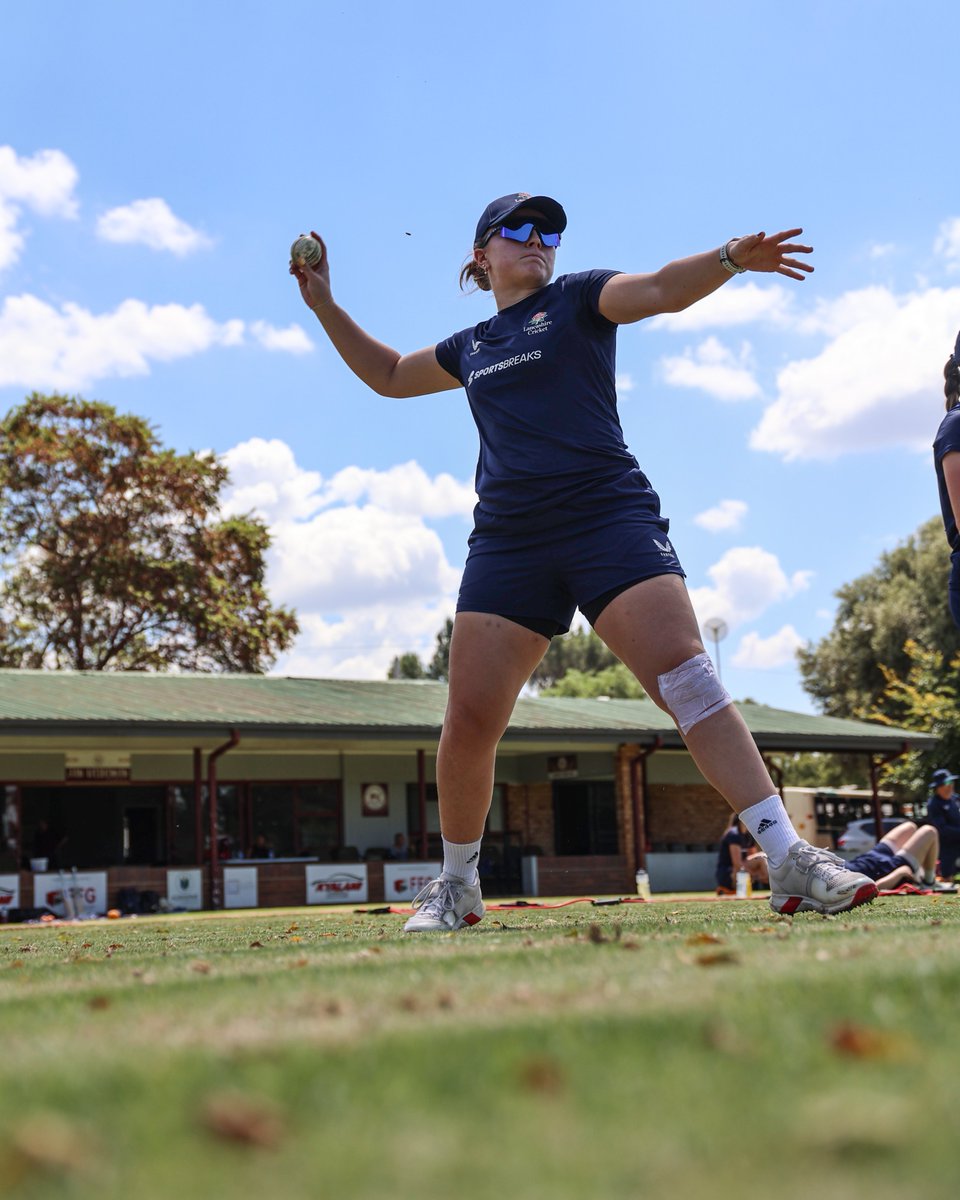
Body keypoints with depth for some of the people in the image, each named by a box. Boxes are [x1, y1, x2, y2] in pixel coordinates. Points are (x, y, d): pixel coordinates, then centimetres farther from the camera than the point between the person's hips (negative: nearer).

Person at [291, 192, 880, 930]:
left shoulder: (578, 300, 11)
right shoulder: (471, 348, 23)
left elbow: (659, 289, -8)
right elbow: (389, 376, 38)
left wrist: (731, 257, -27)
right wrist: (326, 306, 31)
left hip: (609, 519, -4)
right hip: (509, 543, 4)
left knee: (686, 677, -19)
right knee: (469, 723, -2)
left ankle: (792, 864, -20)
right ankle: (458, 885, 18)